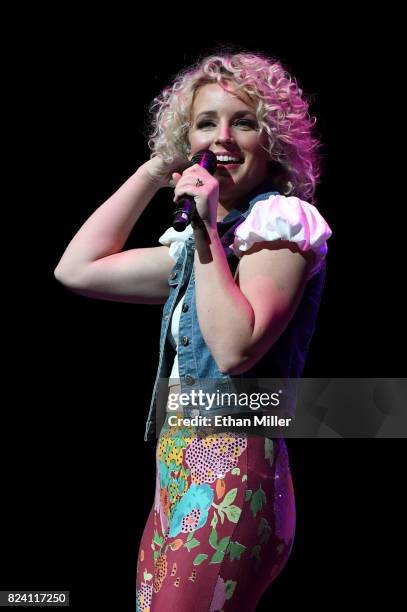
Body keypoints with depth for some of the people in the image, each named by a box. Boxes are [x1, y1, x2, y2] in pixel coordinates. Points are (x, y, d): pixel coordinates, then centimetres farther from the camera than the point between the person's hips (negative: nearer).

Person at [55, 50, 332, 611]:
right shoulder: (201, 241, 20)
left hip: (229, 478, -9)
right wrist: (153, 171, 19)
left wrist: (208, 232, -15)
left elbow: (234, 349, -19)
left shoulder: (279, 222, -6)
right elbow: (77, 269, 18)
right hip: (178, 476, 9)